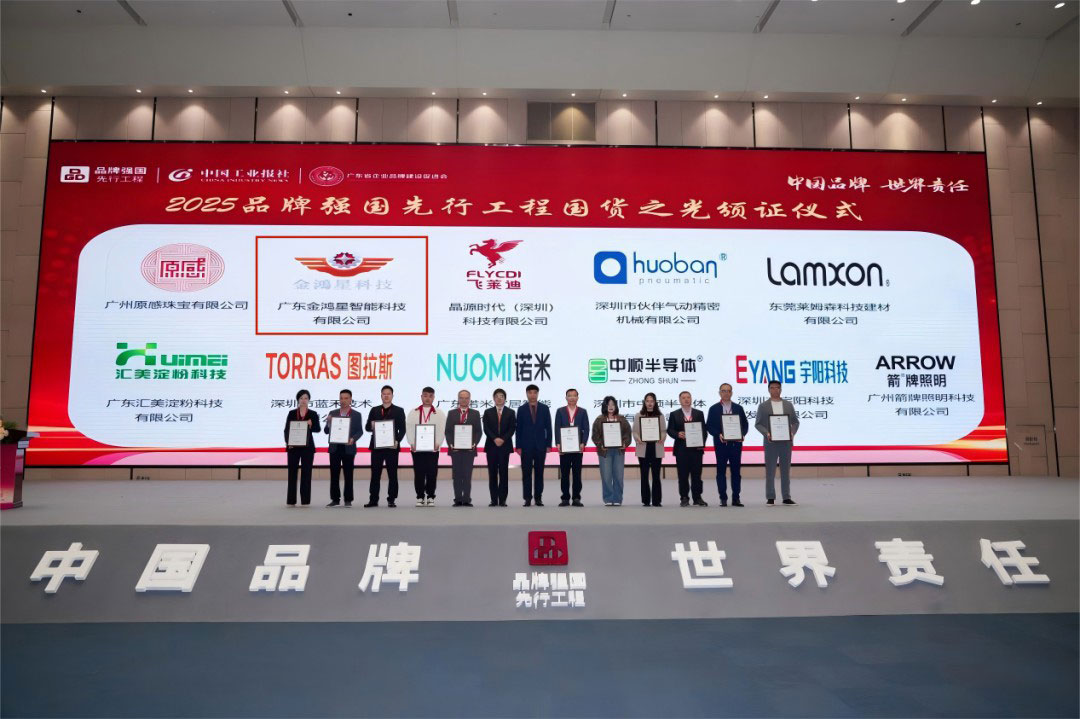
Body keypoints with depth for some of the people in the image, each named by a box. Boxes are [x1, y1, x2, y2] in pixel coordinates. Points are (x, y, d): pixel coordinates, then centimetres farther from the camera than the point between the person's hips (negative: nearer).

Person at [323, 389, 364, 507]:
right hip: (334, 447, 2)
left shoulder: (356, 415, 4)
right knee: (334, 474, 4)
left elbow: (360, 431, 1)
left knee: (348, 475, 1)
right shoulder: (332, 413, 8)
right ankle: (335, 499, 12)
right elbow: (326, 431, 6)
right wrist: (329, 422, -13)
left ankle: (348, 500, 7)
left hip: (348, 448, -2)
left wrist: (353, 439, -17)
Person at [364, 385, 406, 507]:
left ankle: (391, 500, 7)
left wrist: (397, 441, -13)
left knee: (392, 474, 1)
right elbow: (368, 427, 11)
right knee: (375, 474, 3)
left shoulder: (399, 411, 7)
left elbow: (402, 429, 2)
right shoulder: (374, 410, 14)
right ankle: (373, 499, 9)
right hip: (376, 446, 2)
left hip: (392, 446, -2)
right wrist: (372, 427, -12)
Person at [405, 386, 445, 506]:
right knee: (419, 473, 2)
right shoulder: (413, 413, 11)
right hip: (417, 448, 1)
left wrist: (437, 443, -14)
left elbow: (441, 430, 0)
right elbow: (409, 429, 2)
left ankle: (430, 497, 11)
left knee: (432, 473, 0)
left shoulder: (440, 413, 8)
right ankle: (420, 497, 11)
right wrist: (412, 443, -11)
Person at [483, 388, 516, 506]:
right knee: (492, 473, 1)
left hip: (505, 446, -1)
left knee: (504, 473, -1)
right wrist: (495, 439, -13)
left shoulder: (510, 413, 8)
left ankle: (502, 500, 2)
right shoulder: (488, 412, 10)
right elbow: (486, 429, 0)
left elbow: (511, 429, 0)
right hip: (491, 446, 1)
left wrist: (503, 439, -14)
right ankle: (494, 500, 5)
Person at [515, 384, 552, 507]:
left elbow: (548, 428, 5)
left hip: (540, 446, 1)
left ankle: (538, 498, 11)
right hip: (526, 446, -1)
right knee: (526, 473, 0)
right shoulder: (521, 409, 4)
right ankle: (527, 498, 5)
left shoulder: (544, 408, 6)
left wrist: (548, 445, -1)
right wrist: (518, 446, -3)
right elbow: (518, 429, 2)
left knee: (539, 473, 5)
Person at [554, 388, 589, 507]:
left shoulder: (582, 412, 8)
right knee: (564, 474, 3)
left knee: (577, 474, 2)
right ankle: (565, 498, 9)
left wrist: (583, 443, -11)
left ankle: (576, 498, 7)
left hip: (578, 447, 0)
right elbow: (557, 429, 2)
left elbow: (586, 429, 2)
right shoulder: (560, 411, 8)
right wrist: (558, 443, -9)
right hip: (564, 447, 0)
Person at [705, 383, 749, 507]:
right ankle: (723, 498, 6)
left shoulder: (738, 408, 10)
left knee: (736, 471, 3)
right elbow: (708, 426, 1)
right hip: (721, 444, -1)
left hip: (736, 443, 1)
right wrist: (718, 435, -14)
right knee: (721, 471, 1)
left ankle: (736, 498, 9)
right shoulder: (714, 409, 5)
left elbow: (745, 424, 10)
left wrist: (742, 435, -9)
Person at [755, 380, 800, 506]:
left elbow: (795, 422, 10)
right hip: (771, 442, -2)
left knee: (786, 470, 7)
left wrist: (792, 433, -7)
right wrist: (766, 433, -15)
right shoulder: (763, 406, 4)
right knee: (770, 470, 1)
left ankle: (787, 497, 12)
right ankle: (770, 497, 6)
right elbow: (758, 424, 1)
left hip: (786, 441, 2)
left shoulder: (788, 405, 10)